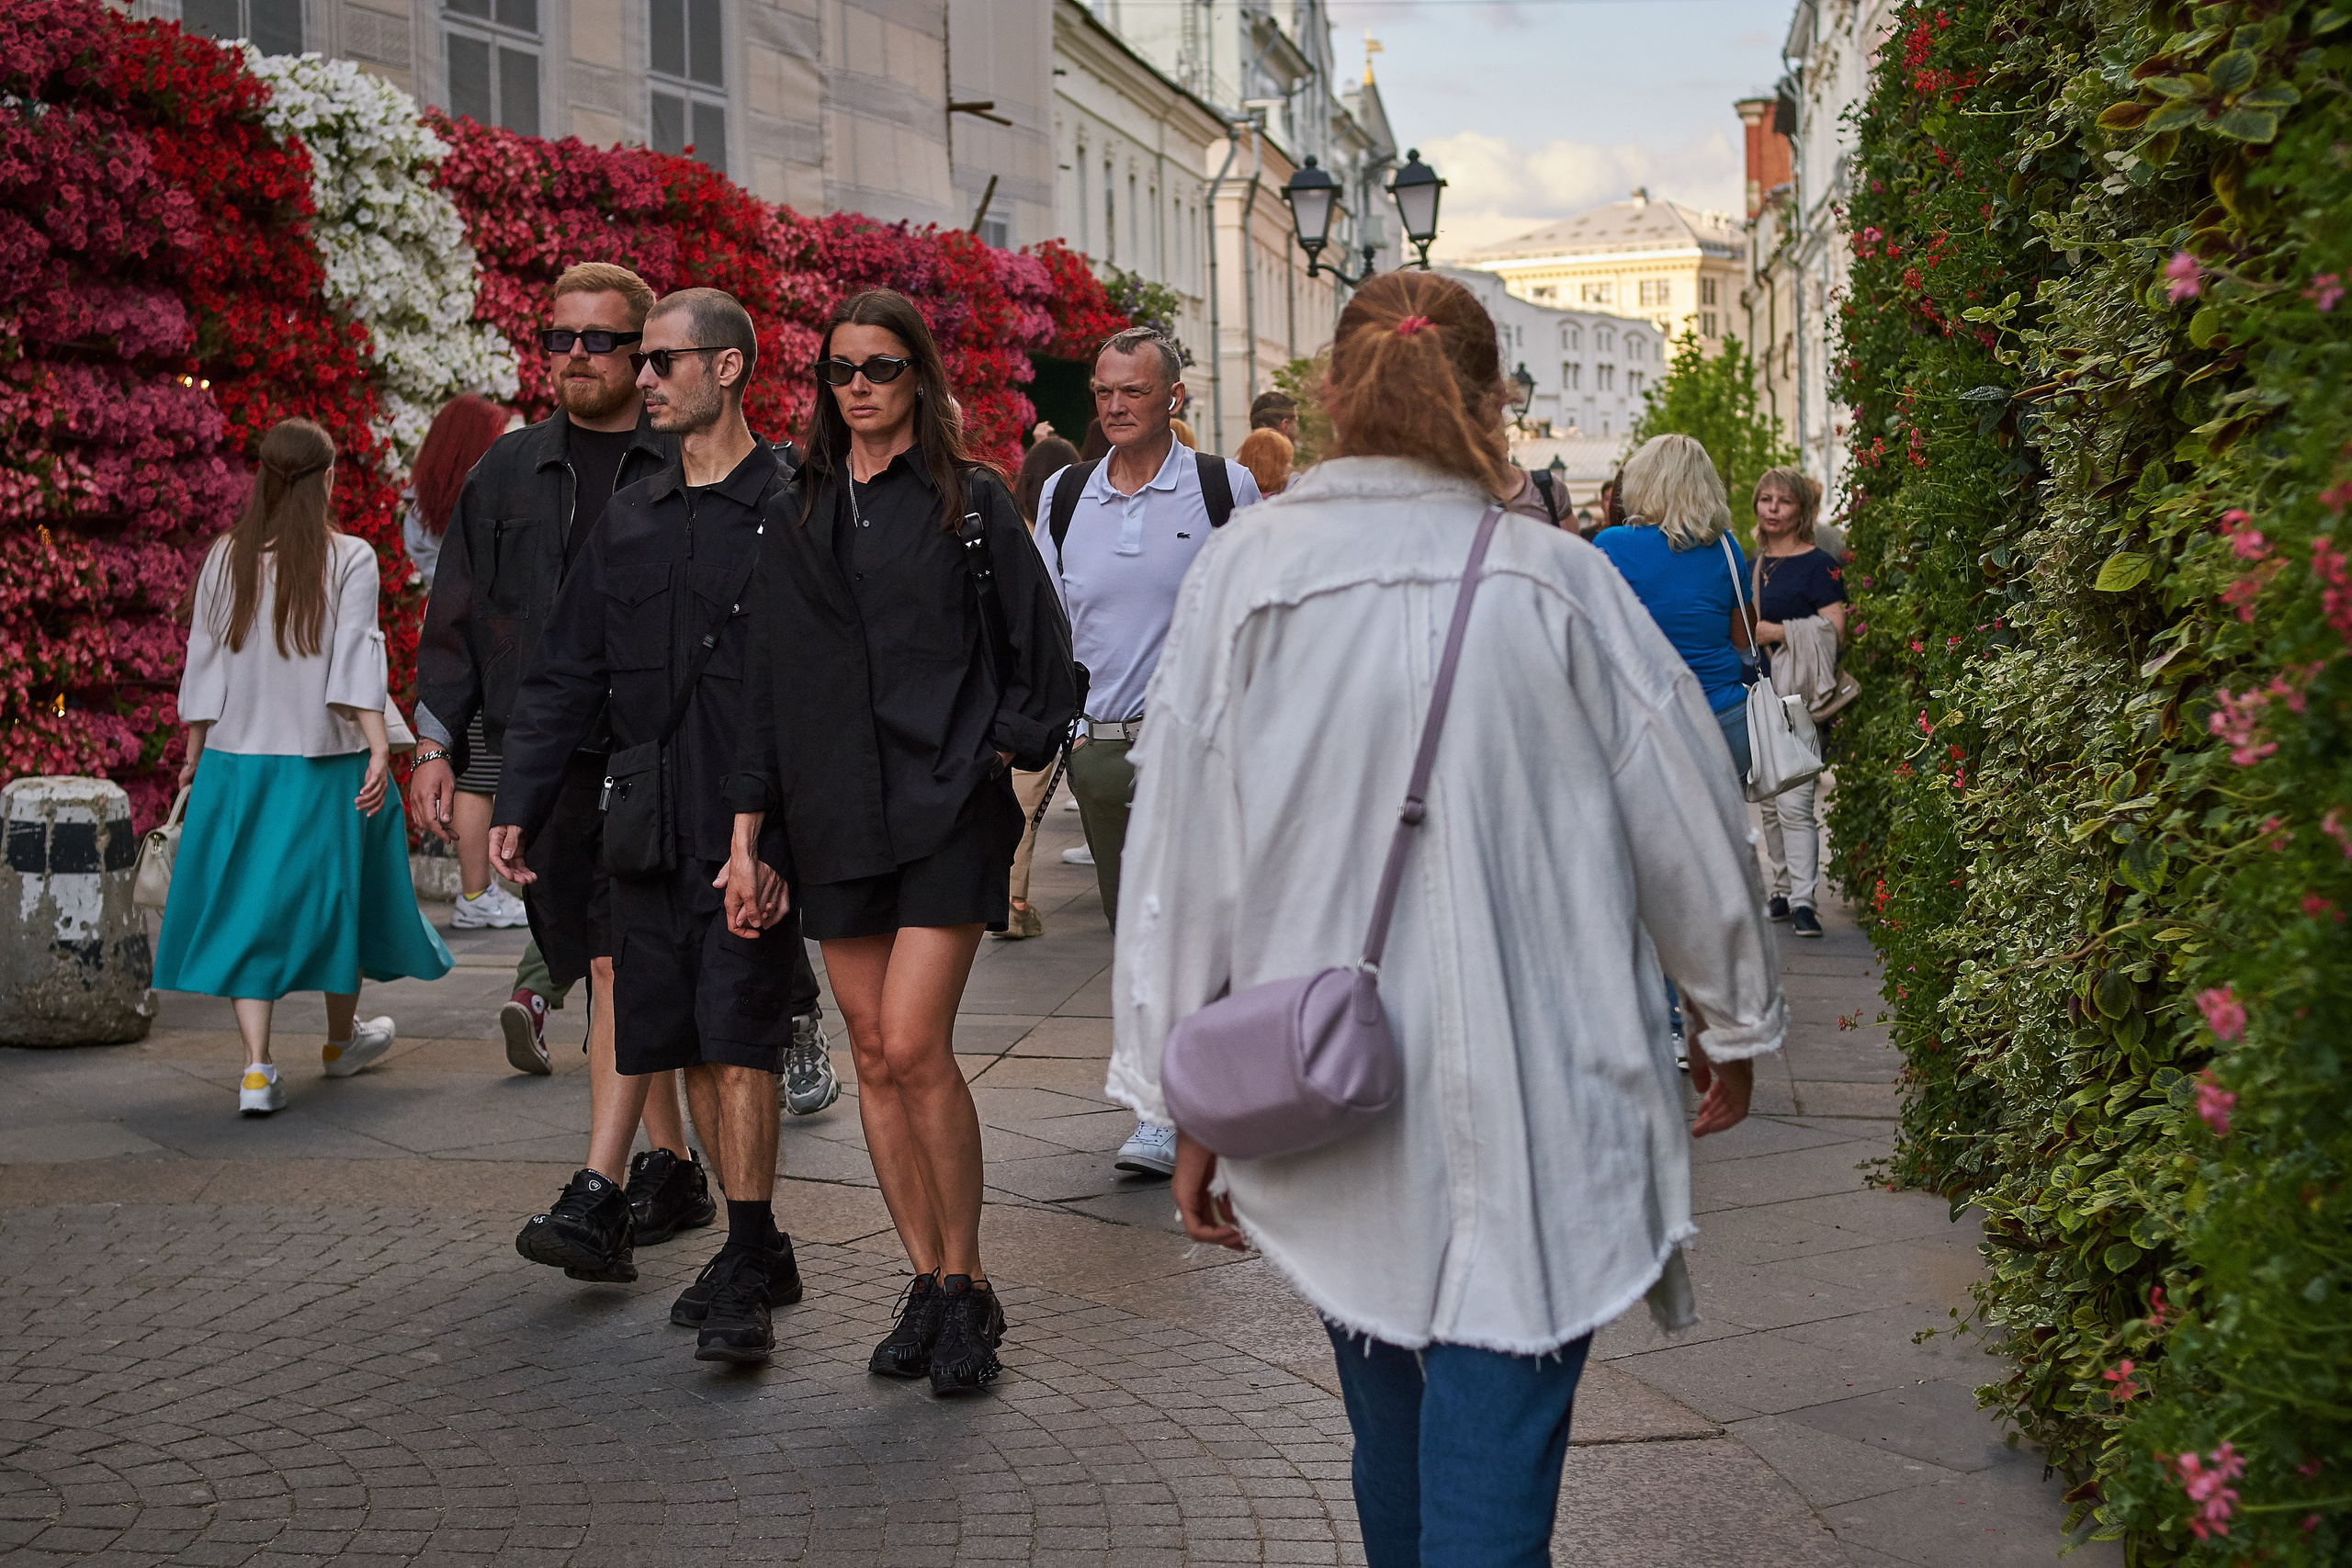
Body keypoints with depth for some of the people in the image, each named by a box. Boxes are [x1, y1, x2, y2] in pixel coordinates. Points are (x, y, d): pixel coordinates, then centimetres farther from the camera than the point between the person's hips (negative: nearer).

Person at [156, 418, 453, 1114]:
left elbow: (204, 663, 5)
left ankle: (257, 1067, -6)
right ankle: (342, 1040, 33)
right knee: (334, 891, 15)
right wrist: (379, 748, -17)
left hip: (236, 756, 2)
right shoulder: (349, 559, -7)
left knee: (248, 904, 5)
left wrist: (194, 753, 13)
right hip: (325, 756, -2)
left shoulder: (224, 558, 2)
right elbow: (355, 661, -15)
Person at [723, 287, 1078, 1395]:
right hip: (835, 817, 4)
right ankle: (927, 1285, 16)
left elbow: (1037, 652, 5)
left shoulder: (970, 503, 2)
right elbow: (768, 682, 10)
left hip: (947, 811, -4)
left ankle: (967, 1284, 3)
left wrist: (997, 754, -4)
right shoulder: (798, 517, 12)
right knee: (875, 1056, 6)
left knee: (915, 1044, -13)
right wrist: (747, 838, 6)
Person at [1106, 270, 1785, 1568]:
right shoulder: (1555, 582, -5)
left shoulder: (1242, 576, -4)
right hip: (1531, 1110, -2)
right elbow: (1685, 827, 4)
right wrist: (1737, 1023, 20)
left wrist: (1191, 1108, 9)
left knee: (1393, 1441, 20)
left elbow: (1182, 861, -1)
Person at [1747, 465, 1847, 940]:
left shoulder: (1818, 564, -4)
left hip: (1800, 697, -7)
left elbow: (1834, 630, -12)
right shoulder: (1751, 564, 16)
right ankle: (1782, 888, 20)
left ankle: (1803, 901, -10)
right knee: (1768, 800, 11)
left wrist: (1777, 632, -13)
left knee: (1794, 801, -13)